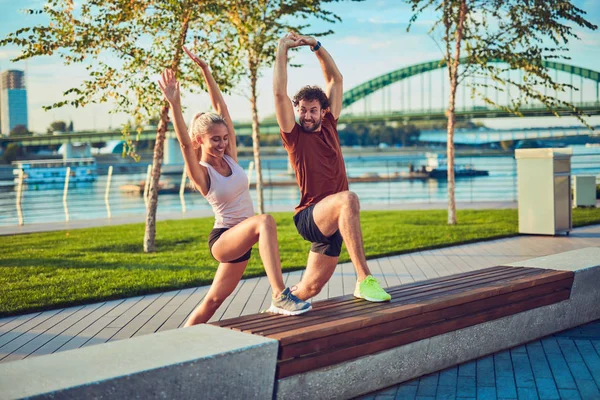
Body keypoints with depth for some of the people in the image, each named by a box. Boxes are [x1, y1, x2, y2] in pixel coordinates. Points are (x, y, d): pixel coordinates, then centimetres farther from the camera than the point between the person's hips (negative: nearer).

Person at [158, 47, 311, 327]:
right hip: (222, 239, -7)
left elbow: (221, 108, 1)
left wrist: (205, 70, -2)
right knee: (265, 221, -35)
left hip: (242, 241, 7)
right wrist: (174, 104, -41)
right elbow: (184, 143, -29)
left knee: (212, 302, 14)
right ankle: (280, 296, -41)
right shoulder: (200, 173, -9)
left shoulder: (230, 157, 3)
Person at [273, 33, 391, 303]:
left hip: (333, 219, 6)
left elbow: (335, 79, 15)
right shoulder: (294, 136, -1)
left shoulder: (329, 127, 10)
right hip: (308, 217, -6)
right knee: (348, 199, -38)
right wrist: (282, 49, -5)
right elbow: (279, 93, -10)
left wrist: (316, 46, 11)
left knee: (310, 288, 10)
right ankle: (364, 280, -39)